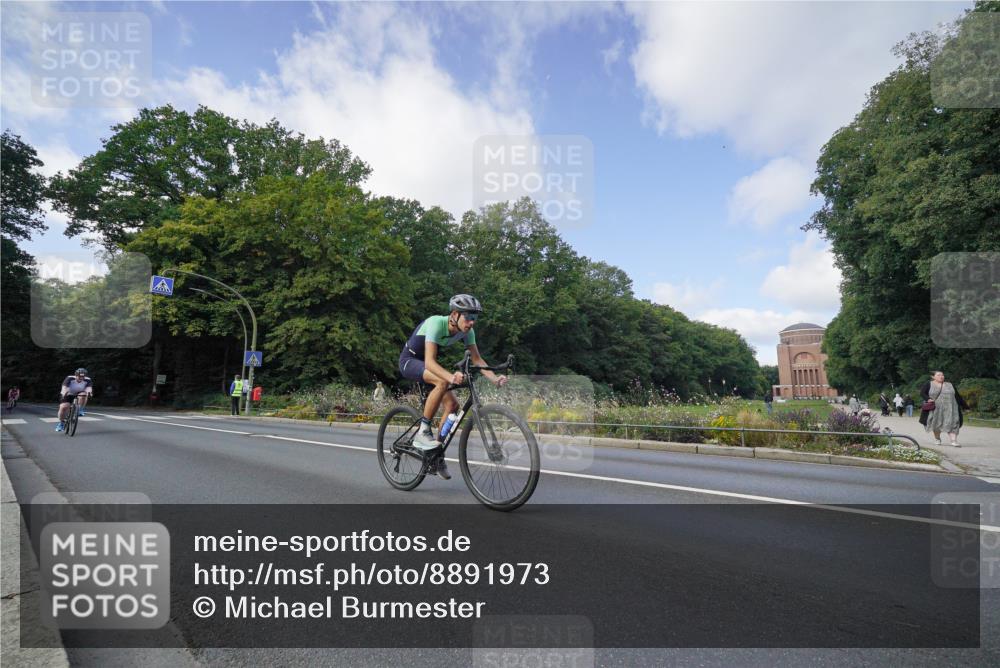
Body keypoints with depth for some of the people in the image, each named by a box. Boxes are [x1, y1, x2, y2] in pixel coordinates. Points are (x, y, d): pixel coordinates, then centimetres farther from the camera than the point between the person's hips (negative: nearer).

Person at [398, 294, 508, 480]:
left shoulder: (467, 331, -13)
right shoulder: (436, 323, -33)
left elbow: (477, 359, -11)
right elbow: (430, 361, -41)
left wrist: (494, 378, -28)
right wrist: (451, 376, -58)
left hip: (427, 364, 7)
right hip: (409, 360, -7)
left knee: (453, 404, -6)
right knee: (443, 382, -35)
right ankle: (422, 432, -21)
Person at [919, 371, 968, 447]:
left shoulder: (950, 385, 15)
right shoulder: (929, 384, 5)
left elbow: (957, 396, 18)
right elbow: (922, 393, -3)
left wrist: (964, 405, 17)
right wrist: (928, 399, -21)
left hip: (949, 408, 2)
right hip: (935, 408, -2)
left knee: (952, 423, -9)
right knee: (936, 424, 6)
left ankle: (954, 441, -15)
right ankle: (937, 439, 22)